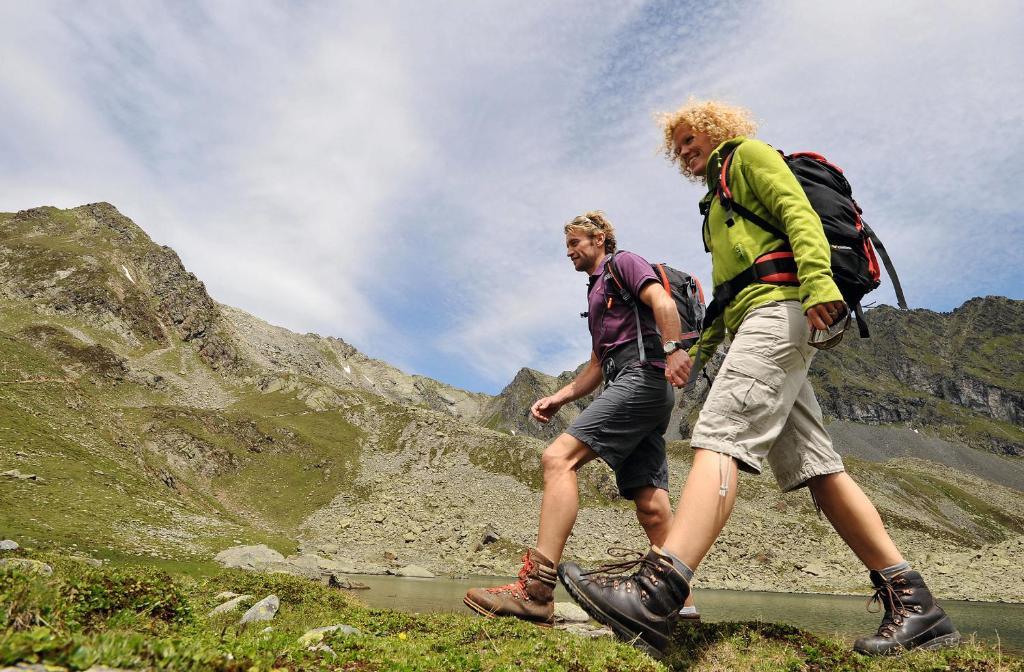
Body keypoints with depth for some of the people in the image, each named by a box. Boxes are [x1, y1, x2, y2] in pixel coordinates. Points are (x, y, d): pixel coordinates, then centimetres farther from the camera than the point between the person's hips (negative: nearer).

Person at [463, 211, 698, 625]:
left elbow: (663, 302, -11)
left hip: (643, 376, -10)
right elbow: (597, 366, 30)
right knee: (650, 504, 2)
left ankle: (535, 590, -29)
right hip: (642, 391, 10)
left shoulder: (625, 263, 10)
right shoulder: (596, 294, 34)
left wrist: (672, 349, -26)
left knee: (559, 457, -22)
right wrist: (558, 398, 18)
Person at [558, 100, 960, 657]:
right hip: (757, 320, 10)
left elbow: (798, 212, -8)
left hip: (778, 307, -10)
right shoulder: (719, 200, 36)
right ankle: (912, 605, 5)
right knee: (815, 467, 2)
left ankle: (653, 597, -36)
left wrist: (817, 280, -24)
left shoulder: (748, 153, 12)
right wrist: (704, 344, 22)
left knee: (719, 437, -26)